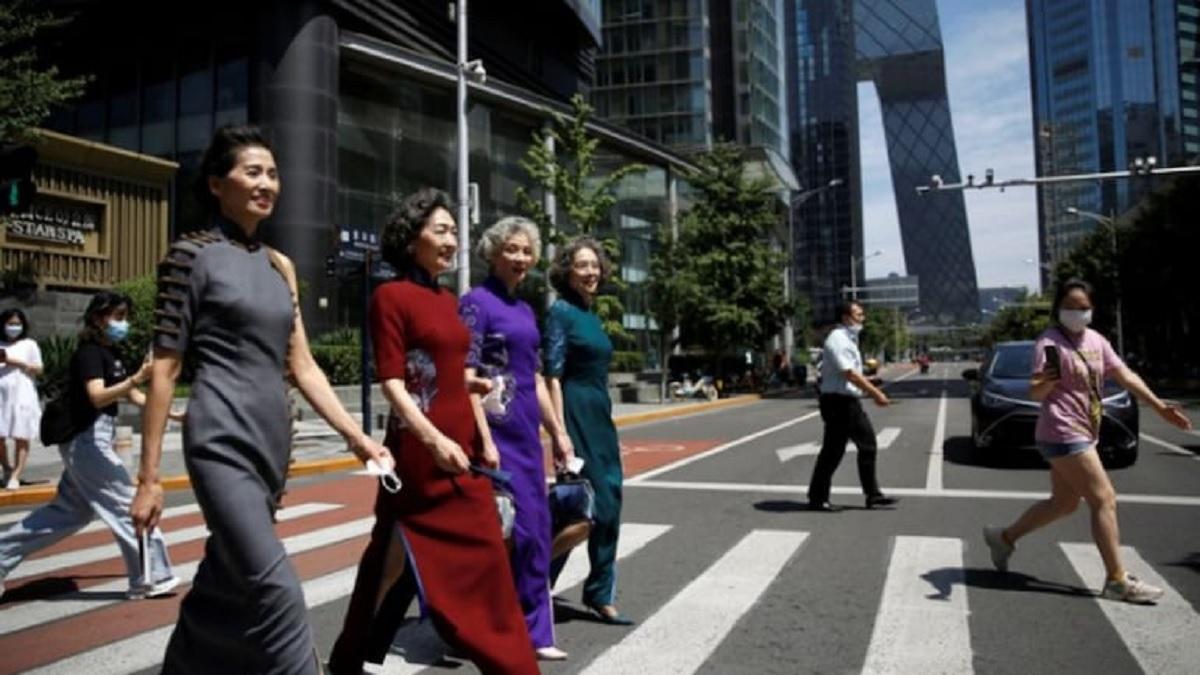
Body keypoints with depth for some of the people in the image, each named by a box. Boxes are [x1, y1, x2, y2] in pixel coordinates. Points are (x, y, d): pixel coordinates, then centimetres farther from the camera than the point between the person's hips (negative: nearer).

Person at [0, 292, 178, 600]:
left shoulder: (111, 353, 12)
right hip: (87, 439, -10)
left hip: (93, 439, 10)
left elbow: (132, 396, 15)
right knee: (126, 505, -6)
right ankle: (151, 578, -1)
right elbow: (98, 397, -30)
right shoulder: (89, 351, -16)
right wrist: (135, 379, -45)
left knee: (70, 510, 18)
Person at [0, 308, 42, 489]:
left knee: (21, 437, -5)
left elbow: (38, 369, 2)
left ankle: (15, 475, -3)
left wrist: (17, 362, -9)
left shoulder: (29, 344, 6)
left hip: (22, 396, -3)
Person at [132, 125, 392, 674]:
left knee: (223, 587, 15)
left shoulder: (279, 266, 14)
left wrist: (357, 436, 6)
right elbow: (164, 368, -5)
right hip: (223, 440, -6)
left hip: (272, 440, 6)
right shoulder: (192, 254, -3)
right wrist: (149, 476, -7)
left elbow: (302, 366, 13)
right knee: (274, 589, -14)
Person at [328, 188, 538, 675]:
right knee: (400, 558, 2)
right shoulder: (391, 296, -9)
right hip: (420, 451, -8)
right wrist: (434, 439, -25)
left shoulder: (448, 300, 13)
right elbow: (392, 384, -15)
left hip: (462, 447, 8)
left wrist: (484, 438, 12)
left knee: (483, 556, 13)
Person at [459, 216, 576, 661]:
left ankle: (532, 632, 23)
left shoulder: (524, 309, 15)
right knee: (514, 528, -4)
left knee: (537, 530, 10)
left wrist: (558, 432, 18)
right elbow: (466, 377, -15)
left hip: (527, 430, 8)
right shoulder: (477, 302, -8)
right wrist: (483, 439, -21)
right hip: (497, 428, -8)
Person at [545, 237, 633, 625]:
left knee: (608, 507, 10)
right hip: (577, 415, -9)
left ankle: (601, 595, 22)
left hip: (601, 415, 9)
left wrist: (603, 419, 18)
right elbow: (553, 375, -16)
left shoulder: (591, 314, 15)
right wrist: (559, 432, -21)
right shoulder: (561, 311, -10)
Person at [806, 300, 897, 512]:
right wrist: (876, 393, -21)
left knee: (867, 443, 11)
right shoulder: (837, 339, -16)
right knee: (833, 450, -3)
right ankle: (817, 498, 9)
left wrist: (874, 391, 12)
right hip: (837, 401, -10)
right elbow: (850, 374, -23)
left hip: (850, 401, 10)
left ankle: (873, 494, 19)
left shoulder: (849, 339, 15)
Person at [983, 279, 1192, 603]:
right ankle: (1118, 581, -1)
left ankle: (1004, 537, 28)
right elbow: (1036, 393, -20)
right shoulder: (1050, 342, -13)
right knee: (1104, 500, -8)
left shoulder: (1096, 340, 10)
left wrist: (1159, 406, 12)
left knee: (1064, 503, 16)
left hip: (1083, 434, 9)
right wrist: (1045, 382, -41)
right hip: (1063, 434, -9)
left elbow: (1125, 375, 15)